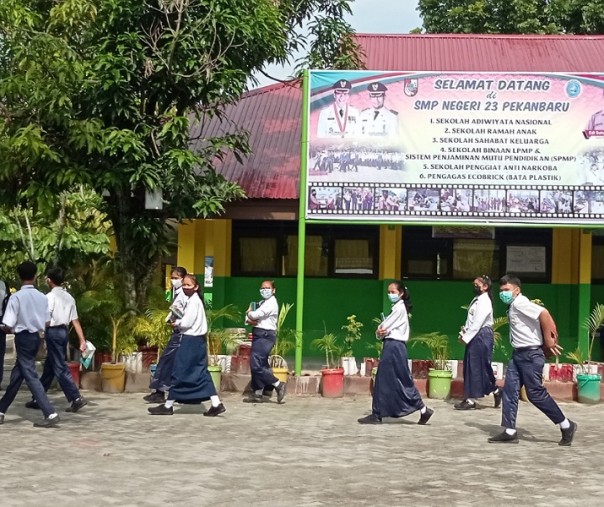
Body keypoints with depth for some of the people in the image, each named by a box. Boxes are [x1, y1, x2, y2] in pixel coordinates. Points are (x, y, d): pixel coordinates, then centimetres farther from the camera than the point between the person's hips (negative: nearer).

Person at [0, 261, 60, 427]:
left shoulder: (16, 297, -14)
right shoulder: (42, 297, 3)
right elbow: (46, 323, 9)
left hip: (23, 338, -7)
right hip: (36, 337, 7)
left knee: (31, 376, -7)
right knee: (16, 375, 16)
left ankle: (51, 414, -16)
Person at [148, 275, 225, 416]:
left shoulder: (193, 301, -15)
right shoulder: (193, 300, 16)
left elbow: (187, 323, -20)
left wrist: (176, 323, -2)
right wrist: (179, 322, 4)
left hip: (190, 341, -10)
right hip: (196, 340, 10)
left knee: (179, 373, -2)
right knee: (201, 373, 7)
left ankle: (168, 406, 6)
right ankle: (216, 404, 2)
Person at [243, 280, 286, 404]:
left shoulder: (271, 303, -12)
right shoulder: (262, 303, 19)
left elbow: (255, 315, -21)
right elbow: (249, 315, 16)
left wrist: (249, 312, 2)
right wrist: (249, 320, -8)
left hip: (265, 335, -10)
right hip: (259, 335, 10)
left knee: (256, 365, -14)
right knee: (257, 365, 10)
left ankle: (278, 385, -5)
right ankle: (257, 393, 15)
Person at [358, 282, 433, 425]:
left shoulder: (399, 308, -13)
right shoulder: (397, 308, 18)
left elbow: (384, 327, -15)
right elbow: (384, 328, 12)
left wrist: (380, 331, 5)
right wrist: (380, 333, -8)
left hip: (394, 346, -10)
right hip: (392, 346, 10)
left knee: (403, 381, -6)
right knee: (383, 381, 8)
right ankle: (376, 415, 9)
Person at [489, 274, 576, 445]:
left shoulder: (520, 303, -15)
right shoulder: (513, 306, 14)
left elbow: (544, 313, -28)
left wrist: (548, 339, -21)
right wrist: (545, 342, 11)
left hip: (531, 354, -10)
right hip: (518, 354, 10)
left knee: (535, 393, -4)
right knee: (509, 391, 4)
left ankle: (566, 426, 10)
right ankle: (510, 432, 6)